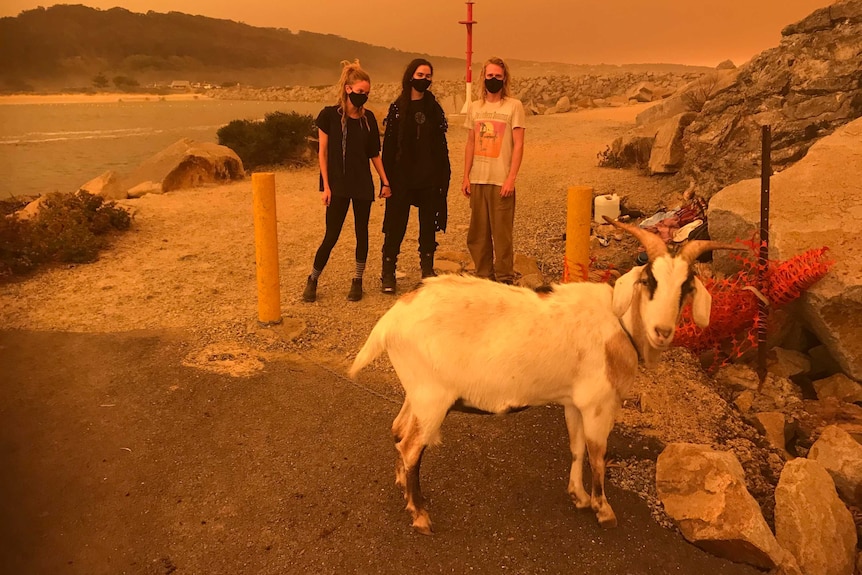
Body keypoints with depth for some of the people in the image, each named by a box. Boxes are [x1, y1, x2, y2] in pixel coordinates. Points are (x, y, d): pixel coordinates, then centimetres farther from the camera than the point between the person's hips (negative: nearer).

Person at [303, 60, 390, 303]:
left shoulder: (368, 117, 4)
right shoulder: (329, 115, -6)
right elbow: (323, 153, -5)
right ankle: (312, 280, 14)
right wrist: (326, 186, -9)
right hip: (338, 185, -4)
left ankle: (357, 281, 20)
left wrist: (385, 181, 6)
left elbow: (374, 153, 10)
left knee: (362, 232, 8)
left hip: (363, 184, 4)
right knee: (331, 236, -4)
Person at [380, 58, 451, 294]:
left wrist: (444, 175, 2)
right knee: (396, 226, -1)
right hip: (403, 177, -3)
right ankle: (388, 274, 7)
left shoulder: (435, 108, 9)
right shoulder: (397, 108, 1)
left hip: (430, 177, 3)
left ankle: (427, 270, 20)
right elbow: (389, 145, -2)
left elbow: (441, 144, 9)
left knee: (428, 225, 9)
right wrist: (387, 178, -8)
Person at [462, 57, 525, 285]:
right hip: (477, 180, 4)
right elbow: (470, 144, 15)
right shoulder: (475, 107, 12)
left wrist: (511, 178, -12)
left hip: (501, 180, -4)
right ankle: (483, 276, 19)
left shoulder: (514, 106, 0)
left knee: (502, 233, -2)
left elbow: (518, 144, -4)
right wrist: (466, 177, 8)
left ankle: (504, 279, 8)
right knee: (478, 233, 7)